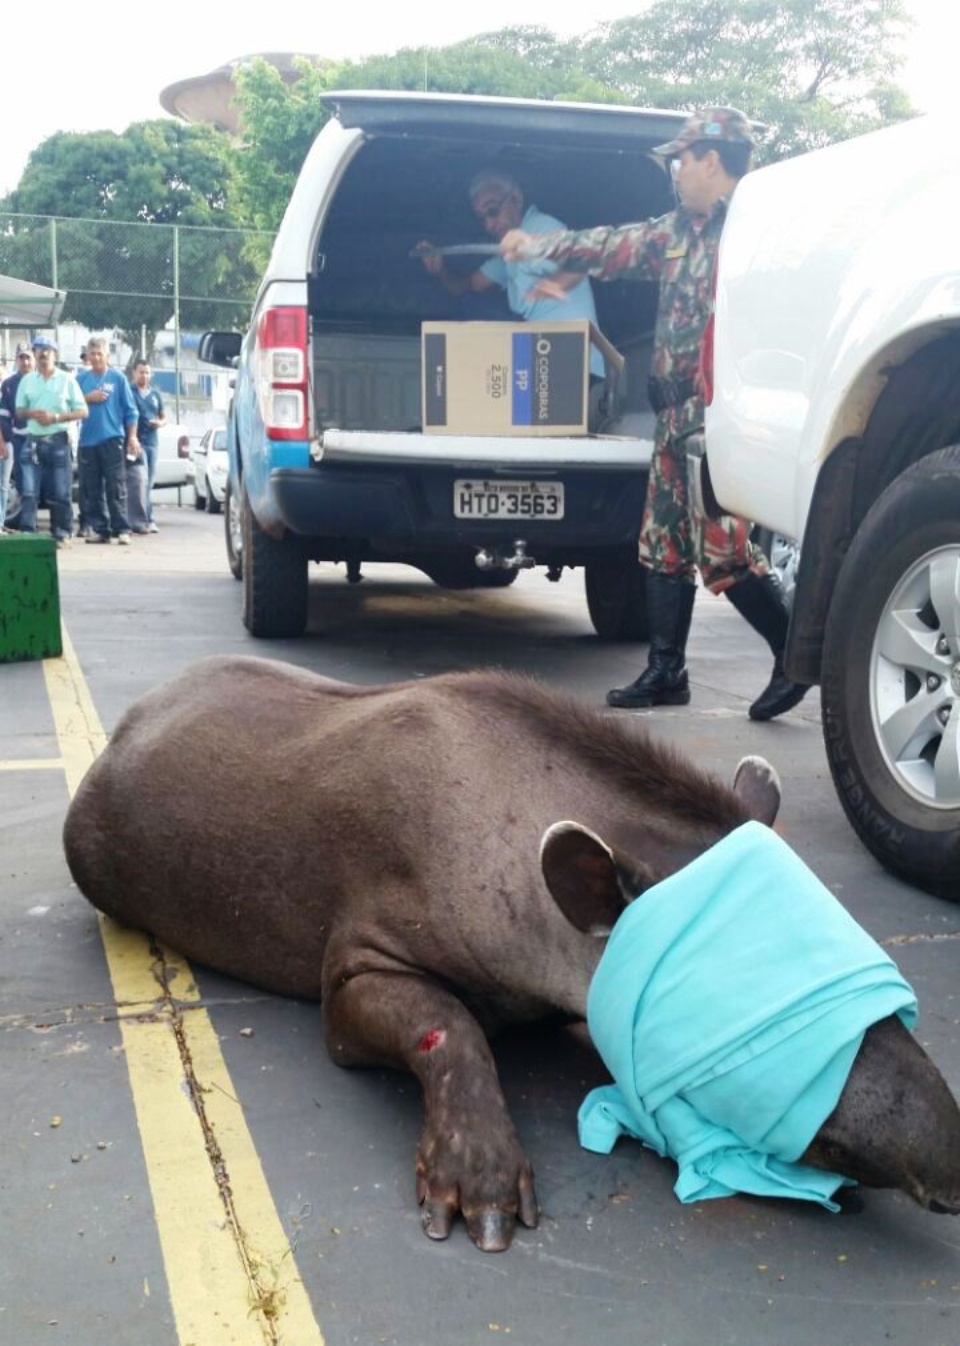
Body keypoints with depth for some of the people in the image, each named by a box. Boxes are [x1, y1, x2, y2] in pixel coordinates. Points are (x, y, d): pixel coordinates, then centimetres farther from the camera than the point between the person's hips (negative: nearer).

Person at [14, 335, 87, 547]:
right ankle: (27, 533, -7)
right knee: (28, 492, -6)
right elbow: (19, 411, 14)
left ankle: (62, 534, 7)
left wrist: (56, 417, -13)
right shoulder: (26, 380, 12)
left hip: (58, 442, -2)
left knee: (60, 493, 0)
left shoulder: (66, 379, 3)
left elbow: (82, 411, 0)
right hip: (33, 442, 2)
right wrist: (32, 414, -9)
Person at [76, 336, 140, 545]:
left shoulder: (117, 378, 3)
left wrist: (132, 437, -4)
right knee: (91, 489, 4)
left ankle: (121, 529, -6)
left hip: (112, 438, -3)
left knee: (116, 487, -7)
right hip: (87, 440, 3)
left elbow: (130, 410, 2)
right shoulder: (81, 378, 11)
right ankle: (99, 528, 10)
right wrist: (87, 398, -7)